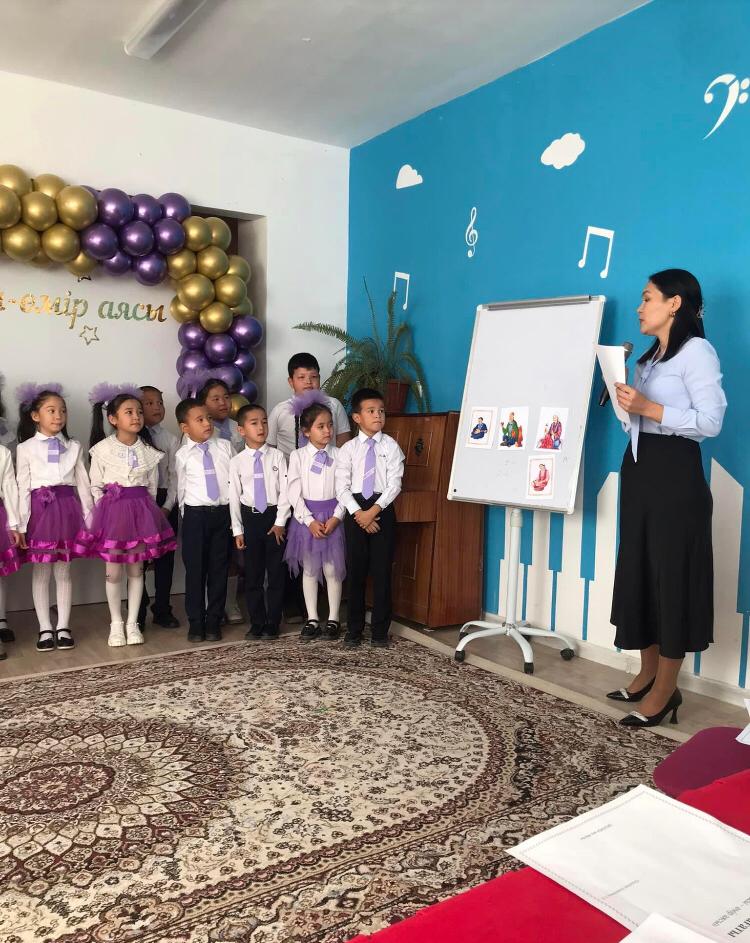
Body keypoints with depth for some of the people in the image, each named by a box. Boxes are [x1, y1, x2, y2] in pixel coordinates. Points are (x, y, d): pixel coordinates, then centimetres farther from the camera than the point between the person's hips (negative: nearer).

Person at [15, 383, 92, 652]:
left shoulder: (74, 447, 8)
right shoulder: (26, 448, 2)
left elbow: (83, 484, 8)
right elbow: (22, 487, -1)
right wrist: (21, 524, -6)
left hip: (67, 508, 2)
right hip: (40, 509, -2)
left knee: (64, 571, 7)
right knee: (41, 572, 5)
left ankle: (63, 627, 14)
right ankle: (45, 628, 14)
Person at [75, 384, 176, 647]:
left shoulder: (148, 451, 2)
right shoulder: (102, 449, -4)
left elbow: (152, 487, 9)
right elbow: (96, 486, 1)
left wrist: (147, 511, 7)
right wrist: (104, 511, -2)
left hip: (141, 510, 2)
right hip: (112, 509, -2)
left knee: (136, 568, 7)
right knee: (113, 569, 4)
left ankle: (132, 623, 17)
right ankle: (116, 624, 17)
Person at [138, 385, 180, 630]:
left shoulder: (170, 439, 4)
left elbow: (175, 476, 2)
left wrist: (167, 507, -8)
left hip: (165, 501, 2)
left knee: (165, 556, 8)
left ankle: (162, 610, 20)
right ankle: (138, 613, 16)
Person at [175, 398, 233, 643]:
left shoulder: (225, 446, 3)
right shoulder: (183, 454, -1)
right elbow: (182, 487, 6)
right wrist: (187, 515, 5)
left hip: (223, 513, 2)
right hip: (196, 514, -1)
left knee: (219, 568, 6)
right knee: (195, 569, 3)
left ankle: (214, 622, 18)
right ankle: (195, 623, 15)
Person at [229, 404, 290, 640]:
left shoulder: (277, 456, -3)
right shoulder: (237, 461, -1)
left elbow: (285, 490, -3)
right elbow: (234, 497, 1)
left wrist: (280, 521, -8)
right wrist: (237, 529, -1)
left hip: (275, 517, -1)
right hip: (250, 518, 1)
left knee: (276, 572, 5)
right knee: (252, 574, 8)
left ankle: (273, 623, 16)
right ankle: (257, 623, 20)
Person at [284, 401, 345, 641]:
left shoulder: (339, 454, -2)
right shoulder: (297, 456, -3)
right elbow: (294, 493, -6)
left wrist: (336, 517, -14)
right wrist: (310, 520, -13)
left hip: (333, 516, 0)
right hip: (306, 516, 1)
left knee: (332, 569, 5)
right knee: (309, 569, 9)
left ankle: (333, 619, 18)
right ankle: (312, 620, 20)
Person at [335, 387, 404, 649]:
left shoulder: (391, 446, 0)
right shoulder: (348, 448, 3)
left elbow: (395, 484, -7)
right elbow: (342, 487, -2)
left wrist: (374, 511, -16)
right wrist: (359, 513, -13)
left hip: (383, 509, -1)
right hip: (356, 510, 1)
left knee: (382, 571, 3)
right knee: (356, 571, 7)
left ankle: (380, 631, 15)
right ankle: (354, 629, 20)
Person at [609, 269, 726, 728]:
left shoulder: (697, 351, -8)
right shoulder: (649, 357, 18)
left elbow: (710, 421, -18)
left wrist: (648, 408, -23)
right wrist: (623, 400, 6)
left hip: (674, 472, -9)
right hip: (639, 468, 9)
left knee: (671, 574, -3)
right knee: (639, 570, 11)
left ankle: (666, 690, 6)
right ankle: (648, 674, 23)